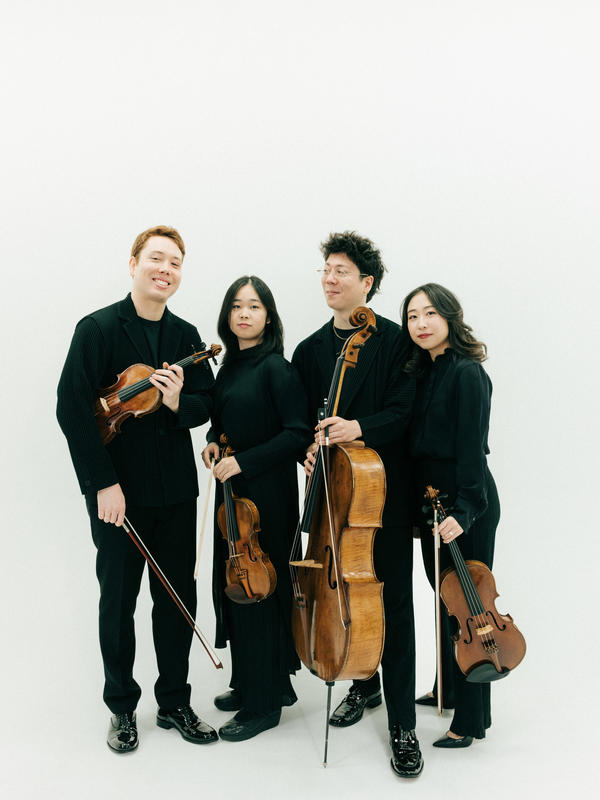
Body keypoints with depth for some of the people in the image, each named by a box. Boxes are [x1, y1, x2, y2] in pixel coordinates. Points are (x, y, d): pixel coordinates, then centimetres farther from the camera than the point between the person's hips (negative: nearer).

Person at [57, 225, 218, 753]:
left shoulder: (186, 336, 6)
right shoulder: (98, 328, -7)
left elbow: (206, 404, 9)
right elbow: (72, 409, -13)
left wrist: (179, 401, -15)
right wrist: (104, 483, -16)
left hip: (176, 491, 4)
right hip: (117, 492, -4)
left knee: (178, 598, 11)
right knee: (118, 601, 9)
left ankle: (175, 703, 28)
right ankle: (122, 708, 27)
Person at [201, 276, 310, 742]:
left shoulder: (276, 368, -13)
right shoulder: (229, 367, 10)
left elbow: (298, 433, -18)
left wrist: (244, 461, -21)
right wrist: (213, 441, 2)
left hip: (266, 494, -8)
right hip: (232, 493, 8)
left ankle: (264, 704, 14)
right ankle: (250, 682, 32)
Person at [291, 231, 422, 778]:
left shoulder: (395, 340, -5)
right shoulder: (310, 350, 10)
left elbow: (405, 409, -10)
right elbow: (303, 419, 14)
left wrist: (360, 427, -25)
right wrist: (310, 446, -6)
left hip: (385, 490, -4)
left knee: (394, 602, 0)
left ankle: (402, 723, 10)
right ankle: (364, 686, 37)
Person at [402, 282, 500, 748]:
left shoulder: (467, 373, -15)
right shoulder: (425, 372, 10)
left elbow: (472, 447, -19)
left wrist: (465, 509, -22)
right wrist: (422, 505, 13)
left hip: (466, 505, -9)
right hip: (431, 499, 9)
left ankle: (471, 720, 12)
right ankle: (448, 689, 39)